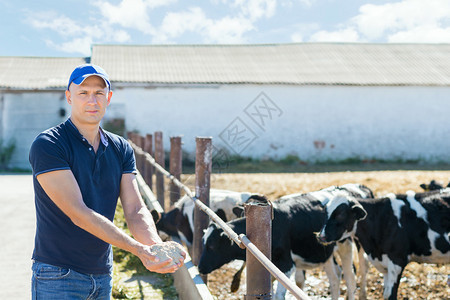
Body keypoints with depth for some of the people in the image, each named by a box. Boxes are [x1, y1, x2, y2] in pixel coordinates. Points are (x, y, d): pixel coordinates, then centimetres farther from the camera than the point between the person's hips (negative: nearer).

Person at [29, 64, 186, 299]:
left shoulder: (121, 149, 6)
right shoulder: (46, 146, -13)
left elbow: (135, 211, -2)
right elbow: (78, 213, -20)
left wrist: (156, 245, -23)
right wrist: (139, 250, -25)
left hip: (103, 275, 5)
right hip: (58, 277, -5)